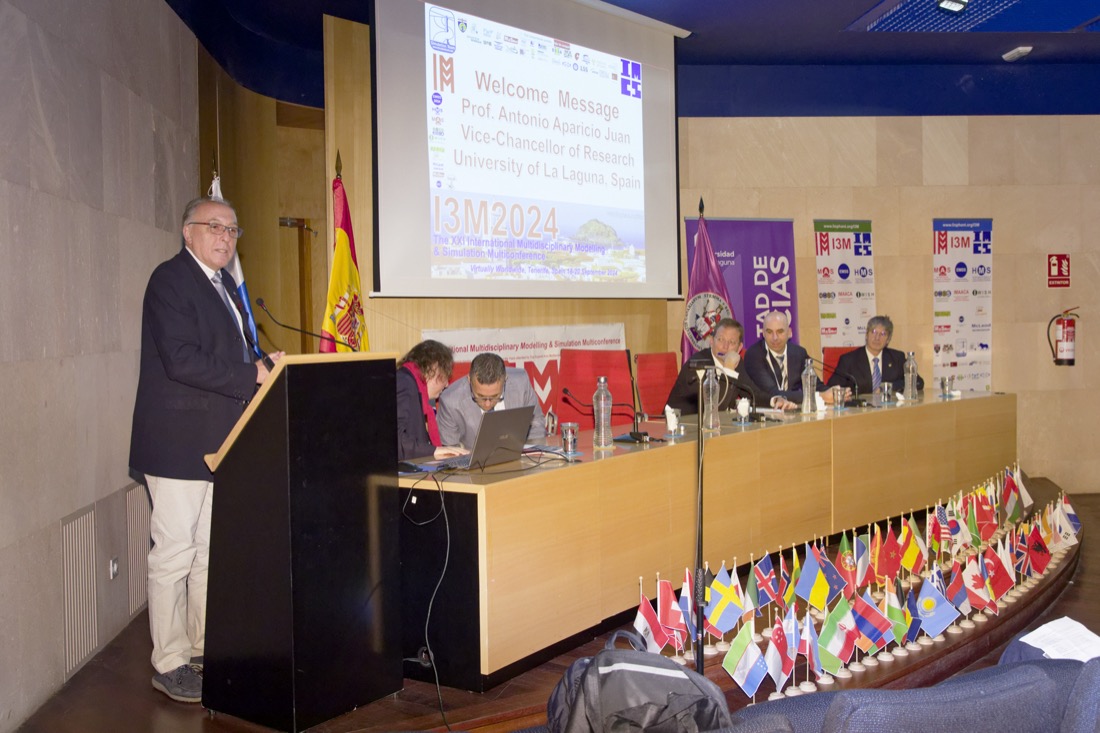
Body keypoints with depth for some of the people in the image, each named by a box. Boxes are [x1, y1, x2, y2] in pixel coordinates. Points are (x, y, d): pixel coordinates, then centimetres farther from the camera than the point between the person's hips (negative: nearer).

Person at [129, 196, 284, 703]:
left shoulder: (223, 282, 17)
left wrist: (263, 364, 2)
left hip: (219, 441, 9)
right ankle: (170, 664, 11)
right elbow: (181, 360, -23)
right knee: (174, 554, 0)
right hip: (179, 442, -9)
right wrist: (254, 375, -23)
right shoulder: (170, 280, -12)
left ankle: (205, 648, 27)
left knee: (211, 551, 15)